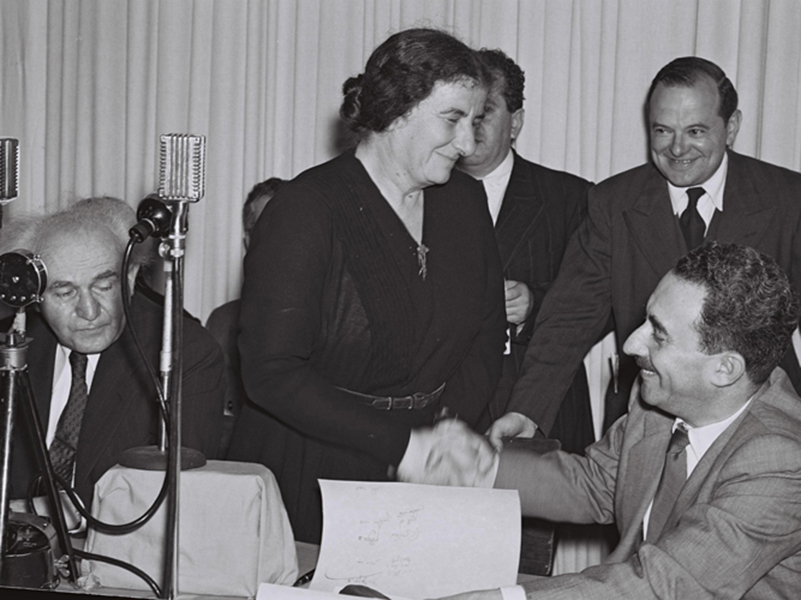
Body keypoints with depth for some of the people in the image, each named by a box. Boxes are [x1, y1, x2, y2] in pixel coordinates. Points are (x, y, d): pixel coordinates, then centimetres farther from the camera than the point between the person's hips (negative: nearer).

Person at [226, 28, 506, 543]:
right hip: (307, 479, -5)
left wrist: (446, 430, -11)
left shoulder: (465, 201, 6)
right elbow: (271, 372, -20)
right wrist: (400, 444, -23)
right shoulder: (307, 208, -14)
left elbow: (488, 337, 8)